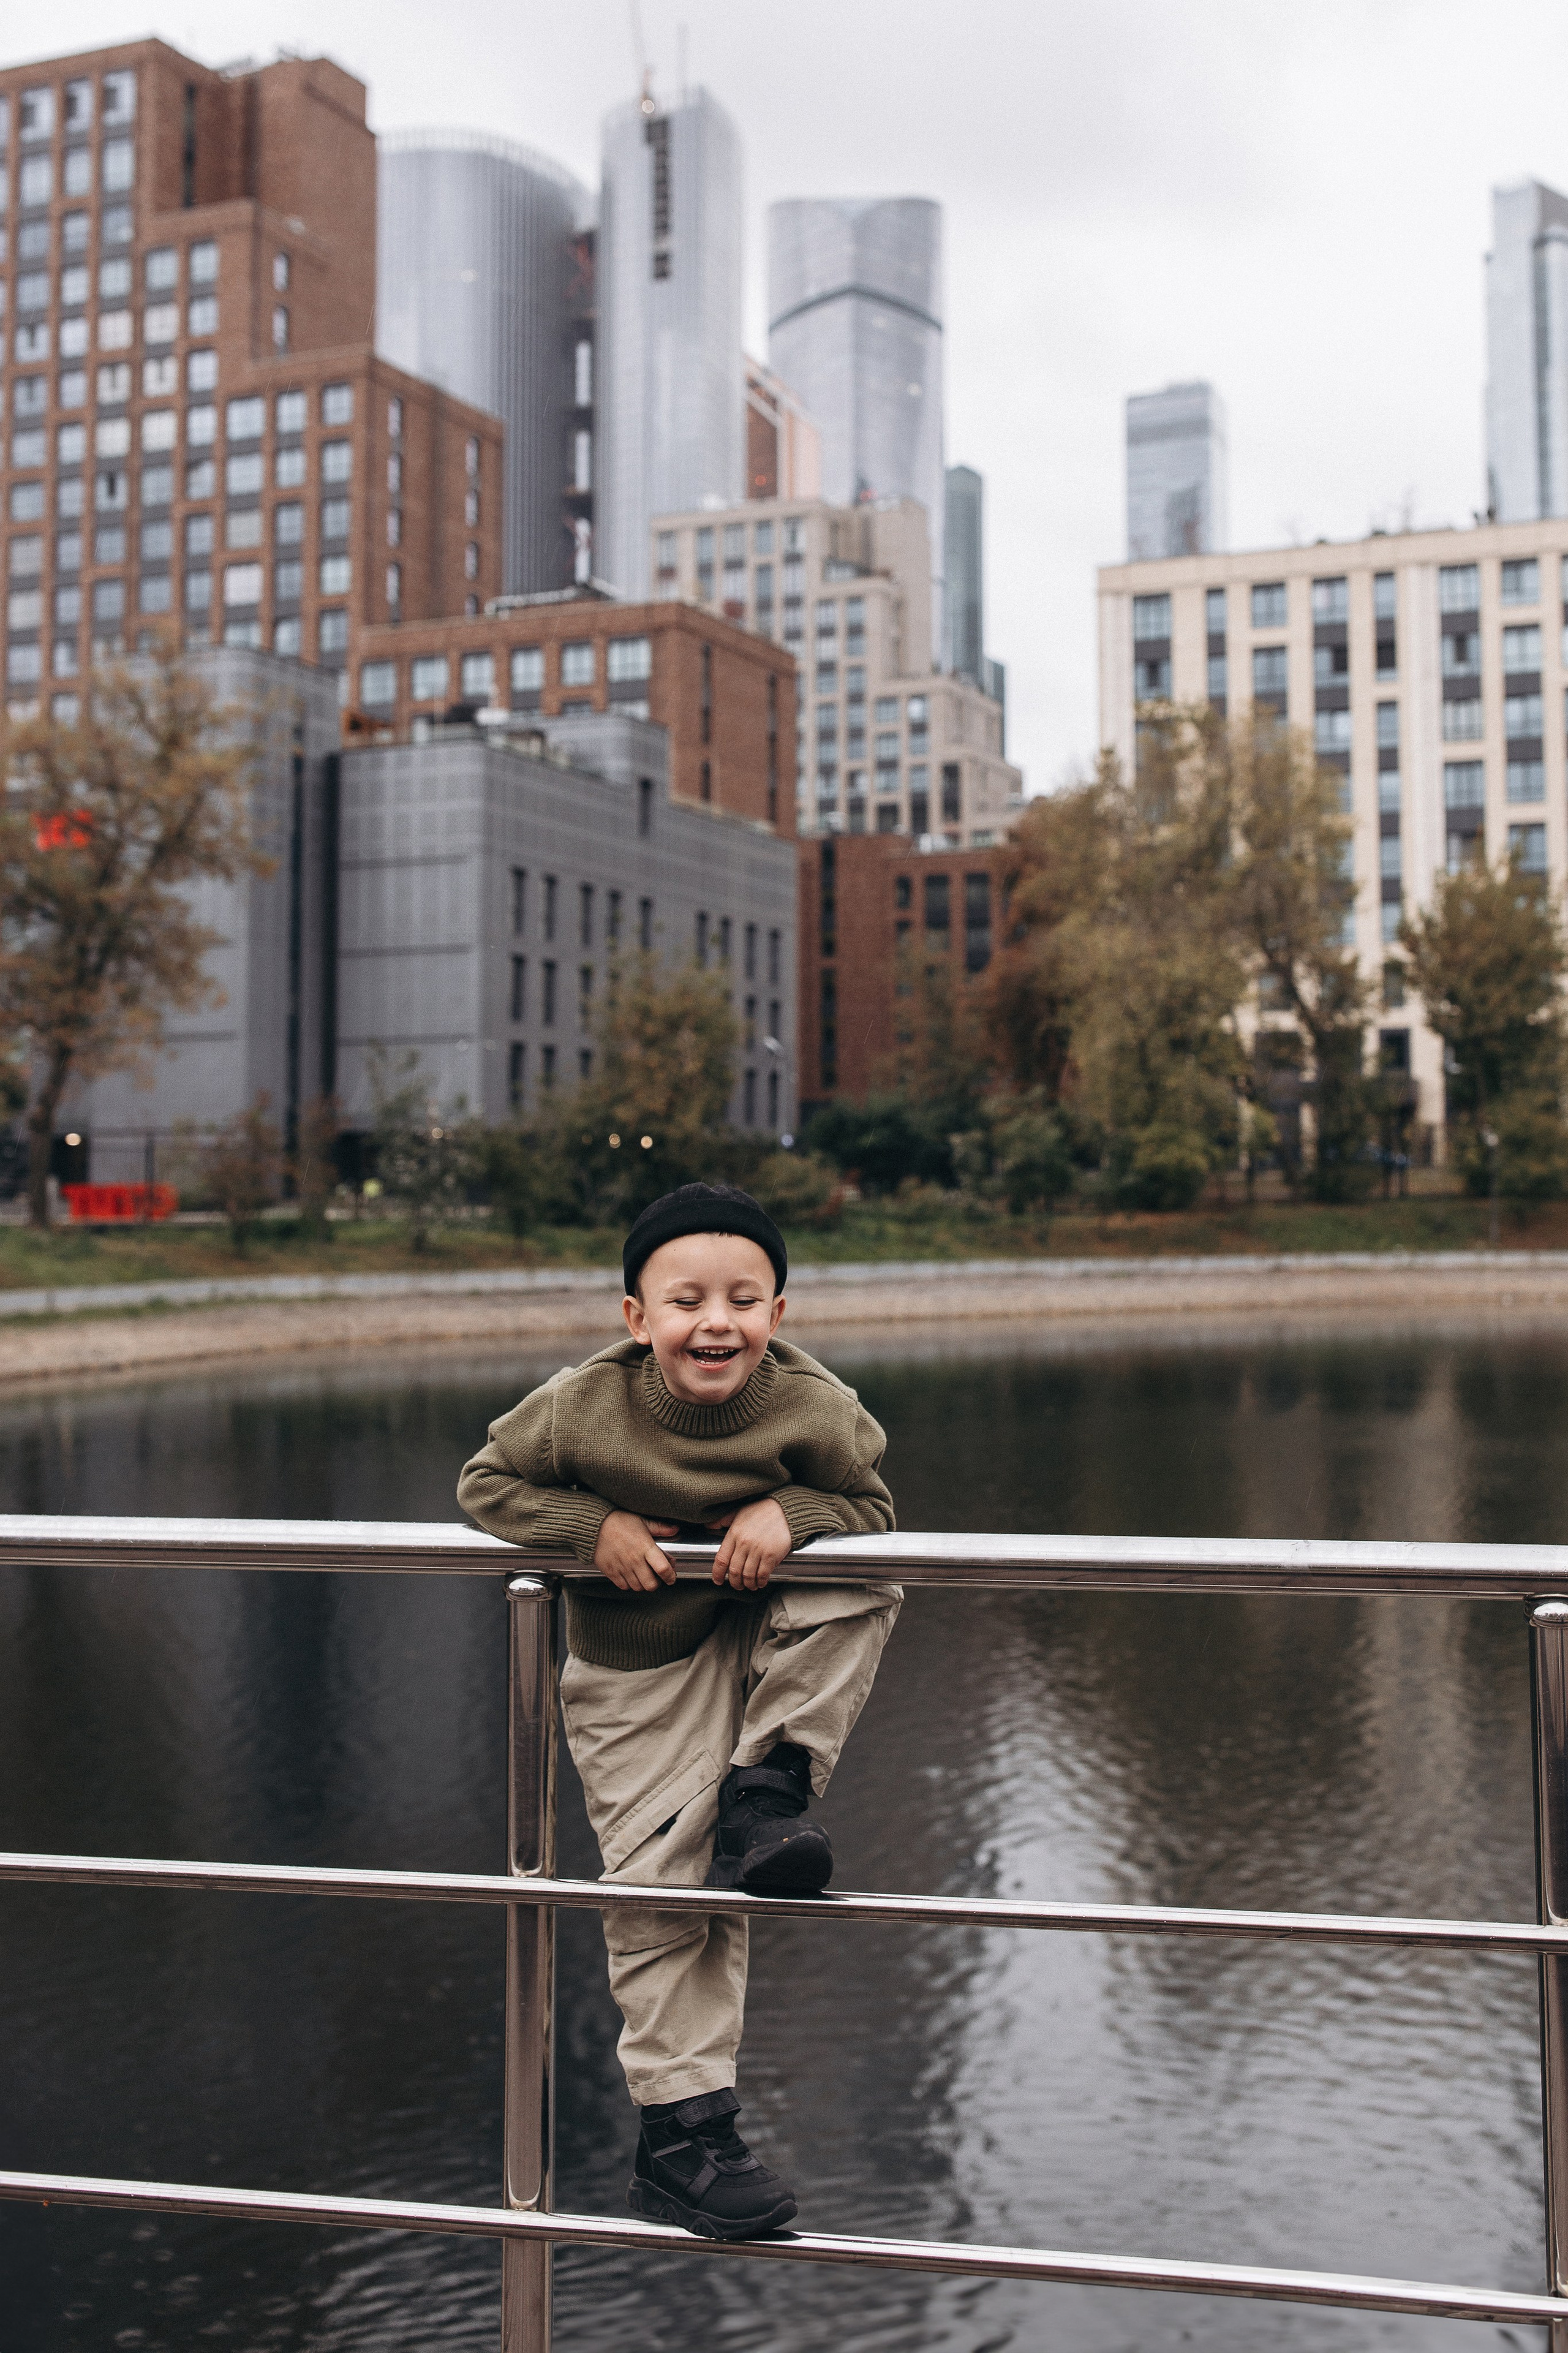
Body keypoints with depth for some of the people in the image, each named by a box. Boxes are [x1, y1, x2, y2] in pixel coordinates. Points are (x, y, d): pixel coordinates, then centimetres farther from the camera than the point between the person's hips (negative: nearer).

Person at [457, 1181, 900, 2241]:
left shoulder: (814, 1408, -23)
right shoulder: (583, 1408, -24)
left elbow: (873, 1506, -7)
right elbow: (487, 1484, -9)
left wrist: (791, 1513, -28)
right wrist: (593, 1526, -24)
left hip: (763, 1631, 2)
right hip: (638, 1671, -2)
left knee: (868, 1591, -25)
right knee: (667, 1895, -5)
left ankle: (767, 1786, -12)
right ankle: (682, 2135, 9)